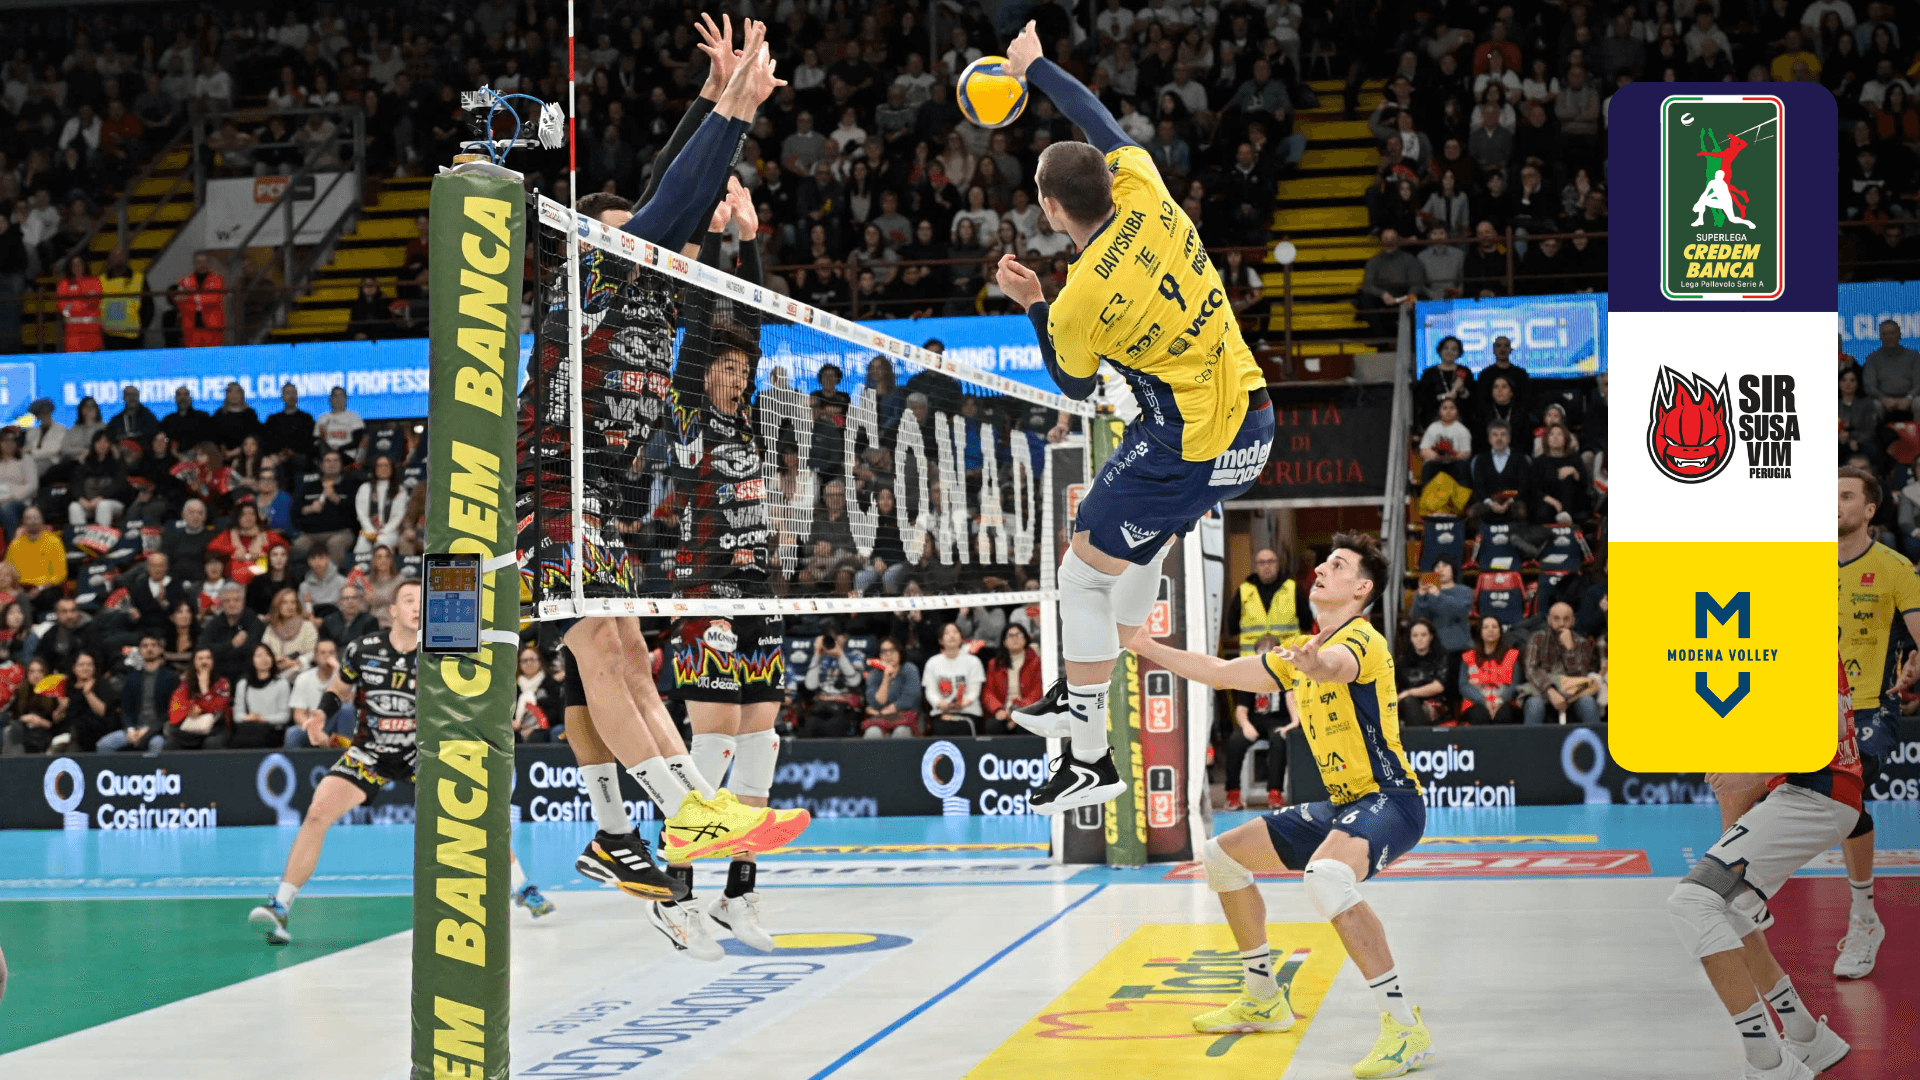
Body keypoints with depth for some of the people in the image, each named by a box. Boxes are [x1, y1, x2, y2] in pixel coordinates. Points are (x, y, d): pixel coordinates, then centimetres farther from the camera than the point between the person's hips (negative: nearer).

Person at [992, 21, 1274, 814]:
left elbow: (1076, 388, -1)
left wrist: (1031, 305, 6)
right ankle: (1085, 695, 42)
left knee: (1084, 574, 6)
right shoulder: (1144, 194, -8)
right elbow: (1102, 123, 13)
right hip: (1251, 418, 8)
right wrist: (1035, 66, 25)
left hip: (1189, 450, -8)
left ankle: (1090, 760, 12)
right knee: (1138, 547, 27)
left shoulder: (1078, 304, -22)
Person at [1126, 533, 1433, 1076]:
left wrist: (1314, 662, -63)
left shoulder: (1360, 639, -14)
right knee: (1222, 855, 16)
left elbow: (1336, 666, -40)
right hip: (1342, 805, 10)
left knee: (1326, 877, -39)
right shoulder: (1302, 650, 15)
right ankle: (1263, 1001, 30)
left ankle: (1405, 1025, -33)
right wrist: (1146, 646, 18)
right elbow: (1222, 673, 23)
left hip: (1389, 799, -10)